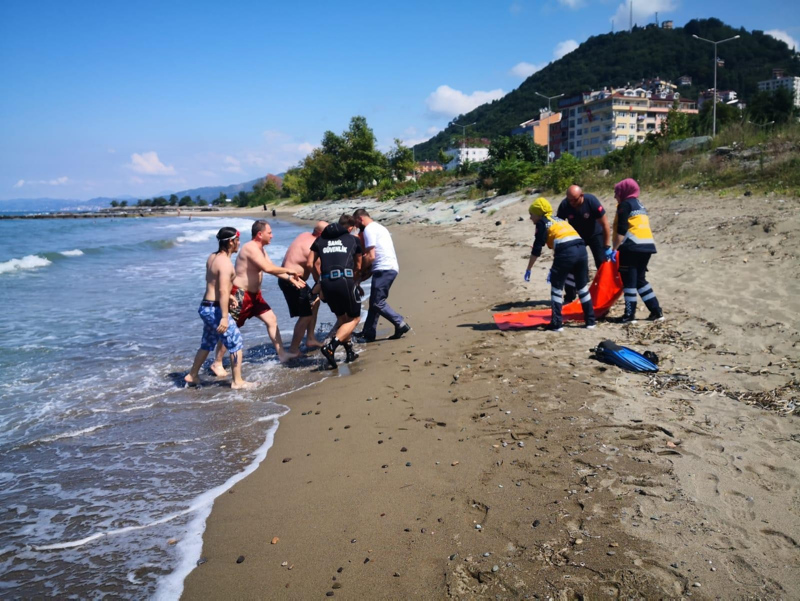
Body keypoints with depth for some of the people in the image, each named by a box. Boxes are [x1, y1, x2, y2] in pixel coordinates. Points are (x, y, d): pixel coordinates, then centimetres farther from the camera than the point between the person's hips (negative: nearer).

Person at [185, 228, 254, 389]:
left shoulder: (212, 257, 10)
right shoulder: (225, 263, -19)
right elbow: (223, 290, -27)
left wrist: (228, 296, 37)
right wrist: (224, 317, -31)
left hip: (206, 306, 9)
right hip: (215, 309, -9)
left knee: (207, 344, 21)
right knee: (236, 343, 0)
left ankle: (192, 376, 32)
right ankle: (237, 381, 4)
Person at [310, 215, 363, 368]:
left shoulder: (320, 240, 20)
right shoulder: (353, 240, 17)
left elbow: (311, 264, 14)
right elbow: (358, 267, 24)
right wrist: (355, 282, 39)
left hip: (326, 283, 4)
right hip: (345, 280, -4)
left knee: (341, 317, 22)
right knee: (354, 318, 10)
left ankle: (350, 352, 21)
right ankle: (331, 346, -8)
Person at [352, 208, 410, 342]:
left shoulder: (369, 229, -7)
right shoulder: (379, 227, 25)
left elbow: (371, 256, -14)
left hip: (384, 269, -10)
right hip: (390, 267, 10)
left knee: (377, 303, -10)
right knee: (374, 302, 13)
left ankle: (400, 324, -9)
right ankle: (368, 333, 18)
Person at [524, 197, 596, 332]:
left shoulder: (542, 223, 9)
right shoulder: (558, 220, 31)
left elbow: (537, 249, 2)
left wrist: (528, 269, 9)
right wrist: (554, 269, 38)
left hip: (566, 252, -7)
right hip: (581, 249, 7)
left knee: (556, 287, 8)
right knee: (582, 286, 19)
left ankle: (556, 323, 7)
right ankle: (590, 320, 24)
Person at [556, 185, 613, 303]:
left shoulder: (592, 201, -32)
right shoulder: (564, 205, -25)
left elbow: (605, 224, -24)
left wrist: (607, 247, -22)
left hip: (595, 234, -2)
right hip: (576, 236, 2)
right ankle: (569, 298, 4)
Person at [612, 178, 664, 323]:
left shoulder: (625, 204, -2)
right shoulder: (640, 205, 24)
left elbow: (621, 230, -12)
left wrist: (614, 248, -13)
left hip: (632, 246, -8)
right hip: (647, 245, 9)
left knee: (629, 280, -3)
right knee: (640, 279, 15)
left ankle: (630, 315, -2)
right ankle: (656, 312, 13)